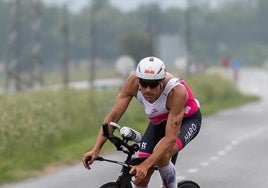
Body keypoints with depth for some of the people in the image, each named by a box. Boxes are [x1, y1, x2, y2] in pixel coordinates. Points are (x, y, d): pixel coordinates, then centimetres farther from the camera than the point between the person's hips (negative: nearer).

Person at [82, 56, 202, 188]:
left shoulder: (176, 92, -40)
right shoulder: (132, 83, -29)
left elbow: (171, 137, -40)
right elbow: (113, 116, -24)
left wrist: (145, 165, -49)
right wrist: (96, 149, -34)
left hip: (187, 120, -5)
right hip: (159, 121, 5)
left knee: (161, 156, -33)